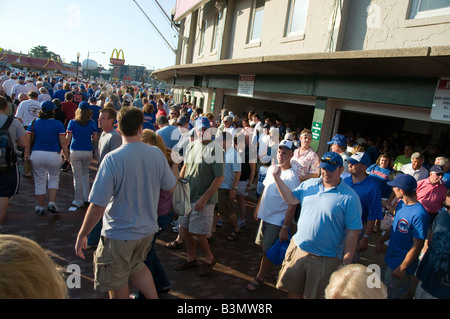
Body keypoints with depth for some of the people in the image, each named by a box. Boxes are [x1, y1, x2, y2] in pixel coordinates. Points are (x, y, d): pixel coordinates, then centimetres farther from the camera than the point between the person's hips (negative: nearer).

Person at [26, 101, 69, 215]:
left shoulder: (34, 123, 3)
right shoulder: (58, 124, -3)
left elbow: (27, 141, -1)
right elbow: (63, 143, -6)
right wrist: (67, 156, 0)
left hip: (37, 154, 2)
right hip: (54, 155, -2)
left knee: (39, 181, 12)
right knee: (54, 178, 18)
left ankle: (40, 207, 22)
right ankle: (51, 203, 6)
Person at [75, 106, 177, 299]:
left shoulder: (113, 159, -23)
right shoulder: (157, 154, -9)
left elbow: (98, 205, -21)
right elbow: (170, 187, 6)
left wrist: (82, 235, -8)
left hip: (119, 235, -5)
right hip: (147, 230, 5)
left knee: (117, 285, 19)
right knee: (136, 266, 31)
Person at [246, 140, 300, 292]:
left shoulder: (292, 177, -20)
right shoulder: (272, 168, 4)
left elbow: (292, 205, -20)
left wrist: (285, 228, -21)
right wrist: (258, 208, 20)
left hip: (277, 221, -7)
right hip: (265, 216, 7)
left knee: (268, 251, 4)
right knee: (262, 245, 21)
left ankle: (260, 278, 22)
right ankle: (268, 266, 46)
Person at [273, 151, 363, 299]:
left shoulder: (349, 198, -13)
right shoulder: (309, 184, 3)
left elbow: (352, 232, -12)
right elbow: (291, 198, 6)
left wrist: (346, 263, -12)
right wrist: (277, 177, -3)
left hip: (325, 259, -4)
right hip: (298, 247, 5)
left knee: (315, 295, 13)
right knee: (293, 291, 18)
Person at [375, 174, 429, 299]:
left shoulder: (419, 214, -28)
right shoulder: (401, 204, -1)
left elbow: (417, 246, -24)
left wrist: (402, 267, -20)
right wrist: (381, 241, 14)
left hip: (401, 265, -8)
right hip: (389, 260, 8)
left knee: (393, 294, 12)